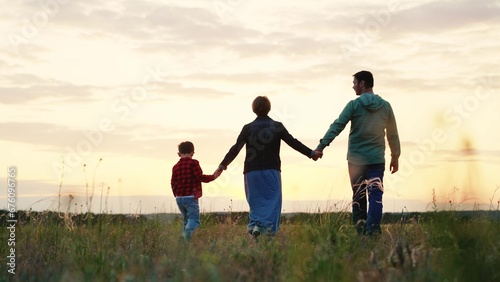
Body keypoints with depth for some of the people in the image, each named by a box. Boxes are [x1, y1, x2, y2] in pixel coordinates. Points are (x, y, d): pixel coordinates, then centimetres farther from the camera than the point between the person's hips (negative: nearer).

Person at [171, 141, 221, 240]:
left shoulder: (176, 167, 11)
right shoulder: (193, 163, -5)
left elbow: (173, 183, 13)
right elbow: (200, 177, -10)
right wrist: (213, 176, 3)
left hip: (179, 198, 6)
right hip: (191, 197, -6)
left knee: (186, 219, 19)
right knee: (194, 218, -9)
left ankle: (184, 233, 8)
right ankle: (188, 230, -36)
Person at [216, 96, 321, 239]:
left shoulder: (248, 128, 2)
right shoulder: (277, 126, 2)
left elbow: (235, 149, 1)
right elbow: (293, 143, 3)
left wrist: (223, 165, 11)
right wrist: (311, 153, 13)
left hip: (252, 171, 1)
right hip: (272, 170, -1)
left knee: (255, 201, 10)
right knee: (272, 200, 2)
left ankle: (254, 224, -8)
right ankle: (270, 230, -11)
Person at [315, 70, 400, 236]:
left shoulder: (354, 105, -3)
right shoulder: (385, 106, 5)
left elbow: (337, 126, -12)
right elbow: (393, 134, 10)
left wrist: (321, 146, -15)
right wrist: (395, 157, 19)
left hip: (355, 159, -1)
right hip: (377, 159, 1)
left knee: (358, 198, 11)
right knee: (375, 197, -5)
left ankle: (361, 233, 14)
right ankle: (372, 232, -20)